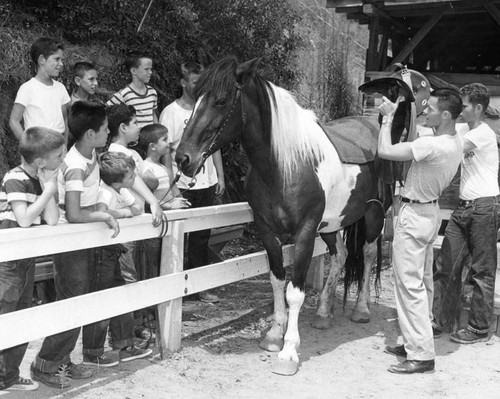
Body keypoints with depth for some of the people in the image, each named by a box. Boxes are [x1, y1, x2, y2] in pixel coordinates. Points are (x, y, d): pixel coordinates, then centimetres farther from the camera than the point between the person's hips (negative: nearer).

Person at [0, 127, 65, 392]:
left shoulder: (42, 179, 5)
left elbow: (52, 220, -4)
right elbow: (24, 219, -25)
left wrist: (47, 186, -9)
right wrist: (48, 191, -18)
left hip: (27, 260, 8)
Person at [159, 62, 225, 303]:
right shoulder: (170, 112, -9)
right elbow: (165, 152, -11)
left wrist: (220, 177, 9)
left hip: (207, 183, 5)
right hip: (182, 186, -5)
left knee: (201, 237, 12)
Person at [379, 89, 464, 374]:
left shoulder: (433, 145, -28)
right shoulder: (457, 141, 1)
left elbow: (385, 151, -27)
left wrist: (388, 117, -15)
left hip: (414, 215, -10)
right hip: (431, 211, 10)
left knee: (410, 284, -4)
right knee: (423, 281, 18)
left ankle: (421, 356, 1)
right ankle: (418, 341, 31)